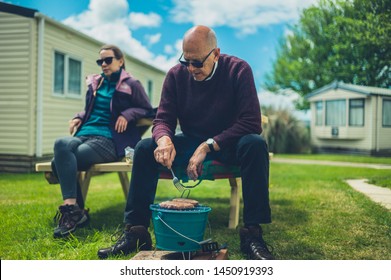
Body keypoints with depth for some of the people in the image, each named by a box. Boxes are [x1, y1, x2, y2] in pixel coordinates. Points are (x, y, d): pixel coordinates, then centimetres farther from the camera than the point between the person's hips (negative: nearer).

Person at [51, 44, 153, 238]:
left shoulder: (131, 84, 7)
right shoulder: (95, 83, 24)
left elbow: (147, 109, 6)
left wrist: (128, 114, -10)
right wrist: (79, 117, 14)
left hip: (109, 140, -6)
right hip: (85, 134, 6)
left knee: (61, 162, -30)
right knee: (61, 144, -30)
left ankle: (72, 210, -25)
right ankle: (74, 210, -28)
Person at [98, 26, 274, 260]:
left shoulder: (238, 70, -14)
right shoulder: (176, 75, -5)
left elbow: (252, 122, -23)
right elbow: (163, 119, -7)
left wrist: (208, 145, -31)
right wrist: (164, 139, -33)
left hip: (229, 144, -2)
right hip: (191, 142, 3)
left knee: (255, 144, -35)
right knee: (145, 148, -20)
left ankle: (252, 234, -30)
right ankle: (136, 232, -17)